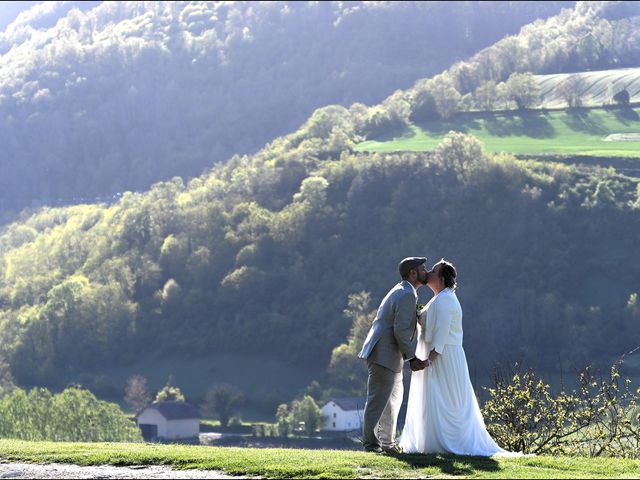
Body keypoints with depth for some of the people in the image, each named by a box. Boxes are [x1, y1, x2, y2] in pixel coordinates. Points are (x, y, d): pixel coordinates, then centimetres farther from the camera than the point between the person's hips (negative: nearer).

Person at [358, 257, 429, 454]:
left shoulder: (401, 291, 18)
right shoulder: (407, 295, -15)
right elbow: (400, 330, -21)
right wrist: (412, 358, -16)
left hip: (387, 354, 11)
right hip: (384, 355, -11)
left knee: (394, 397, 18)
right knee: (378, 400, -6)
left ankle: (387, 442, 25)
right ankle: (371, 443, -3)